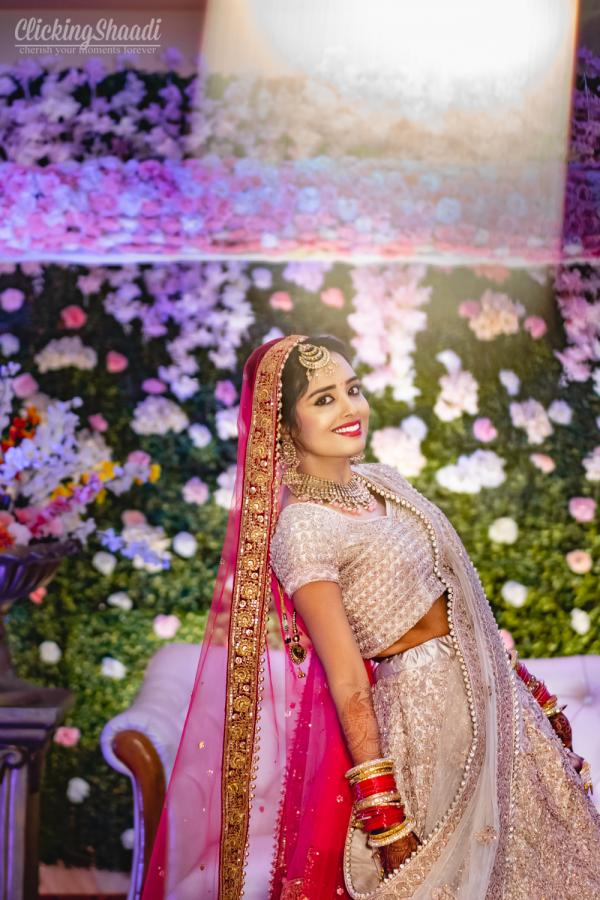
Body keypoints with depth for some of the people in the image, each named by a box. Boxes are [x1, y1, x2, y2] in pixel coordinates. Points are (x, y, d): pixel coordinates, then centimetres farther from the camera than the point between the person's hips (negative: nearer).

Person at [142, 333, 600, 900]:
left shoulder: (382, 481, 4)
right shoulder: (301, 528, -18)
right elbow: (347, 682, -19)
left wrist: (533, 692, 15)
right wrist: (385, 814, -17)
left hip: (492, 692, 8)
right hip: (429, 710, -8)